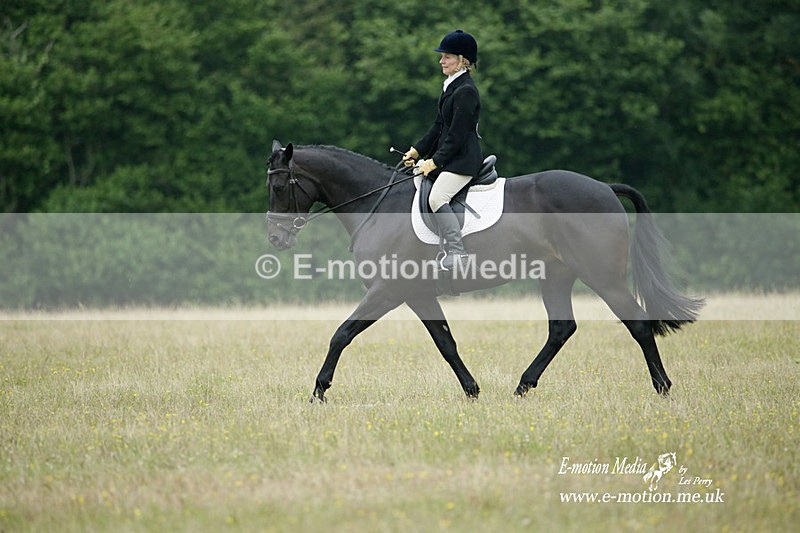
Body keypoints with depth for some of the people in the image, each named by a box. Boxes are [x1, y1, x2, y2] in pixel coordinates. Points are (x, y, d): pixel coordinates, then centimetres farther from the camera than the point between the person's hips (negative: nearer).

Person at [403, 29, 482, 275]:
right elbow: (439, 125, 20)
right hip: (447, 156, 11)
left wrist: (434, 162, -18)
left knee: (437, 197, -28)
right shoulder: (451, 86, 15)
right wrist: (417, 151, 13)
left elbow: (457, 135, -19)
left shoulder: (466, 91, -16)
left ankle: (457, 252, -30)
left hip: (463, 159, -11)